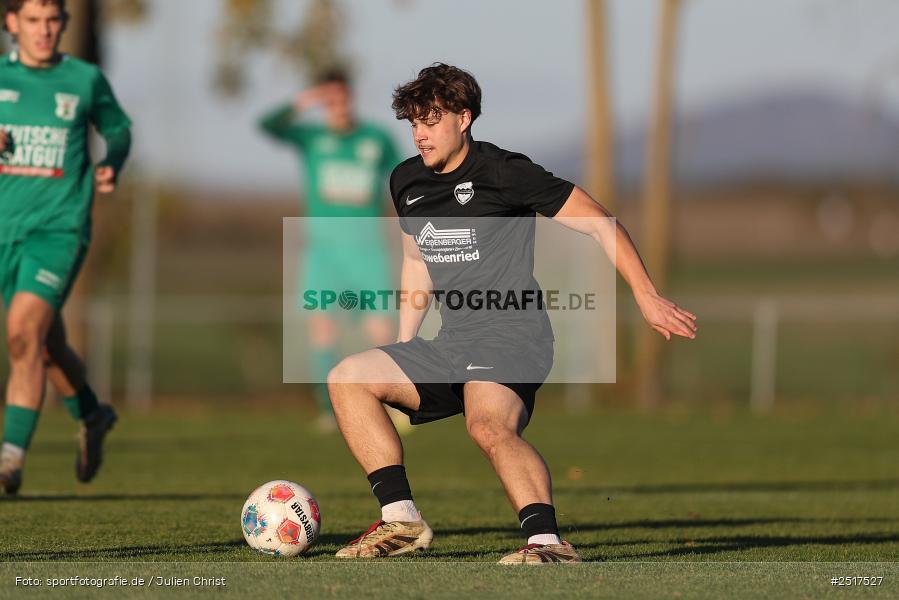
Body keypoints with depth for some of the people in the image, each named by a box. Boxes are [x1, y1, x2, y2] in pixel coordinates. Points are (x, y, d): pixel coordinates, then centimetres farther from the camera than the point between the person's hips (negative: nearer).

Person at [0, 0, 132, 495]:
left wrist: (110, 166, -1)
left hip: (59, 229, -3)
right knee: (45, 344, 15)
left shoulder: (85, 80, 3)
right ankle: (91, 416, 42)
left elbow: (117, 128, 19)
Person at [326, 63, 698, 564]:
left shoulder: (503, 172, -9)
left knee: (489, 425, -36)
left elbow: (598, 222, -5)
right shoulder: (407, 182, 13)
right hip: (451, 346, 8)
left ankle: (548, 542, -48)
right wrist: (402, 351, 25)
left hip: (512, 337, -8)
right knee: (347, 378, -1)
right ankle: (402, 520, -4)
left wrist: (646, 297, -10)